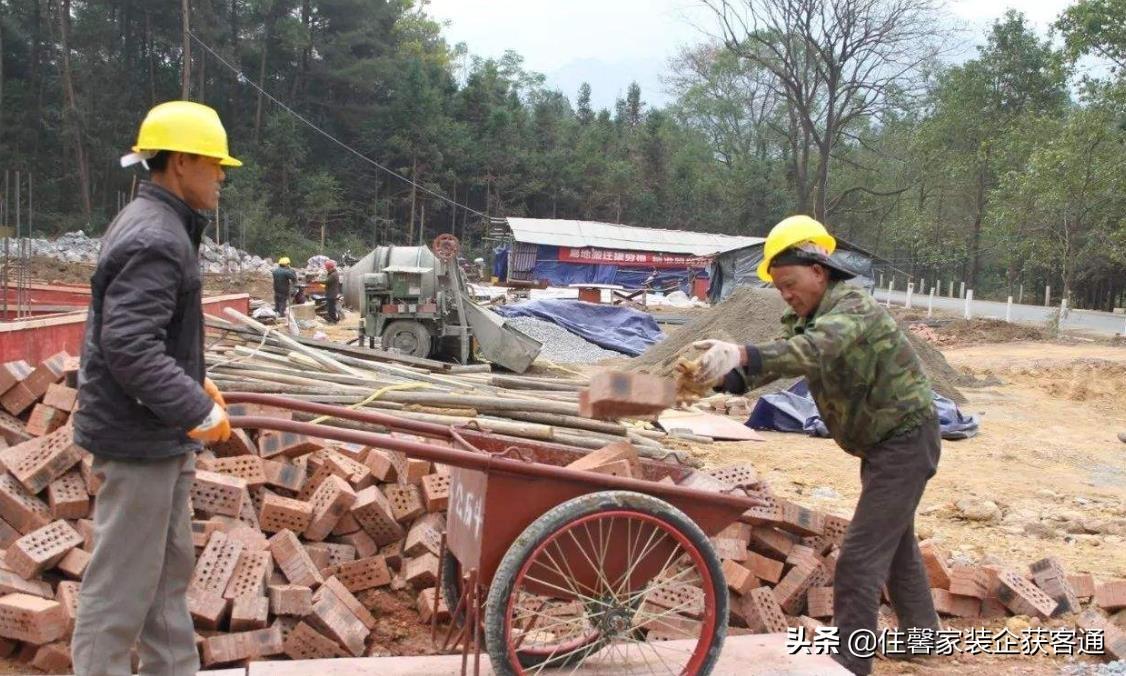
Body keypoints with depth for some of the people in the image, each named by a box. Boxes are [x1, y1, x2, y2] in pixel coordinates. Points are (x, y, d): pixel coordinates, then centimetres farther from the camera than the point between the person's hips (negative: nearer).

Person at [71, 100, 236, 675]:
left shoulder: (158, 225, 12)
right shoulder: (155, 240, -21)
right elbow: (129, 348, -28)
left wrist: (195, 382, 16)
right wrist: (196, 412, -24)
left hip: (160, 433, 11)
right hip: (139, 438, -11)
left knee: (169, 569, 20)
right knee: (123, 581, 2)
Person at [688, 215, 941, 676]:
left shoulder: (852, 308, -25)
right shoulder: (807, 318, 5)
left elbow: (812, 351, -46)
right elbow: (777, 357, -10)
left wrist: (741, 354, -61)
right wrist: (722, 376, -30)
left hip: (906, 438, -10)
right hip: (883, 441, 10)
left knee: (860, 557, -12)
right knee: (895, 541, 25)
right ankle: (921, 632, 44)